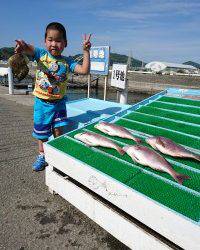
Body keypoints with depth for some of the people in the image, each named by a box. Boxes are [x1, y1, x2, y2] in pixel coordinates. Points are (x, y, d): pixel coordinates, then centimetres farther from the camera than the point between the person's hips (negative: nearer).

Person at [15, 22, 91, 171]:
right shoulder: (41, 54, -6)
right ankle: (42, 155, 40)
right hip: (42, 102, 0)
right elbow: (28, 49, -24)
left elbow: (84, 70, -13)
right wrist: (22, 45, -47)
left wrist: (86, 51, -17)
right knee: (42, 132, 15)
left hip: (59, 103, 0)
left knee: (59, 131, 1)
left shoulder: (67, 62, -3)